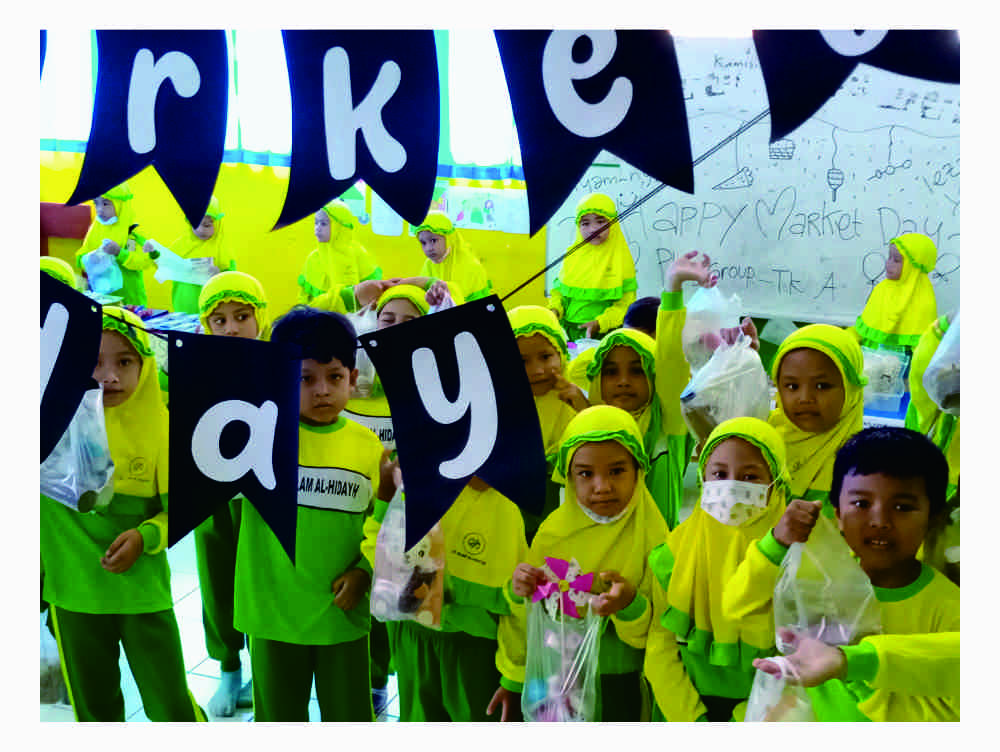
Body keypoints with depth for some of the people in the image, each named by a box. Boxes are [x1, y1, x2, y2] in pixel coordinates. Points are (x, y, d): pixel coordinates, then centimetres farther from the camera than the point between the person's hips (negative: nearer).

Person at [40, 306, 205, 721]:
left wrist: (145, 536, -18)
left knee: (171, 704, 8)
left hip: (143, 590, -1)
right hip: (73, 592, 1)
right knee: (94, 708, 19)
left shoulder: (158, 426, -8)